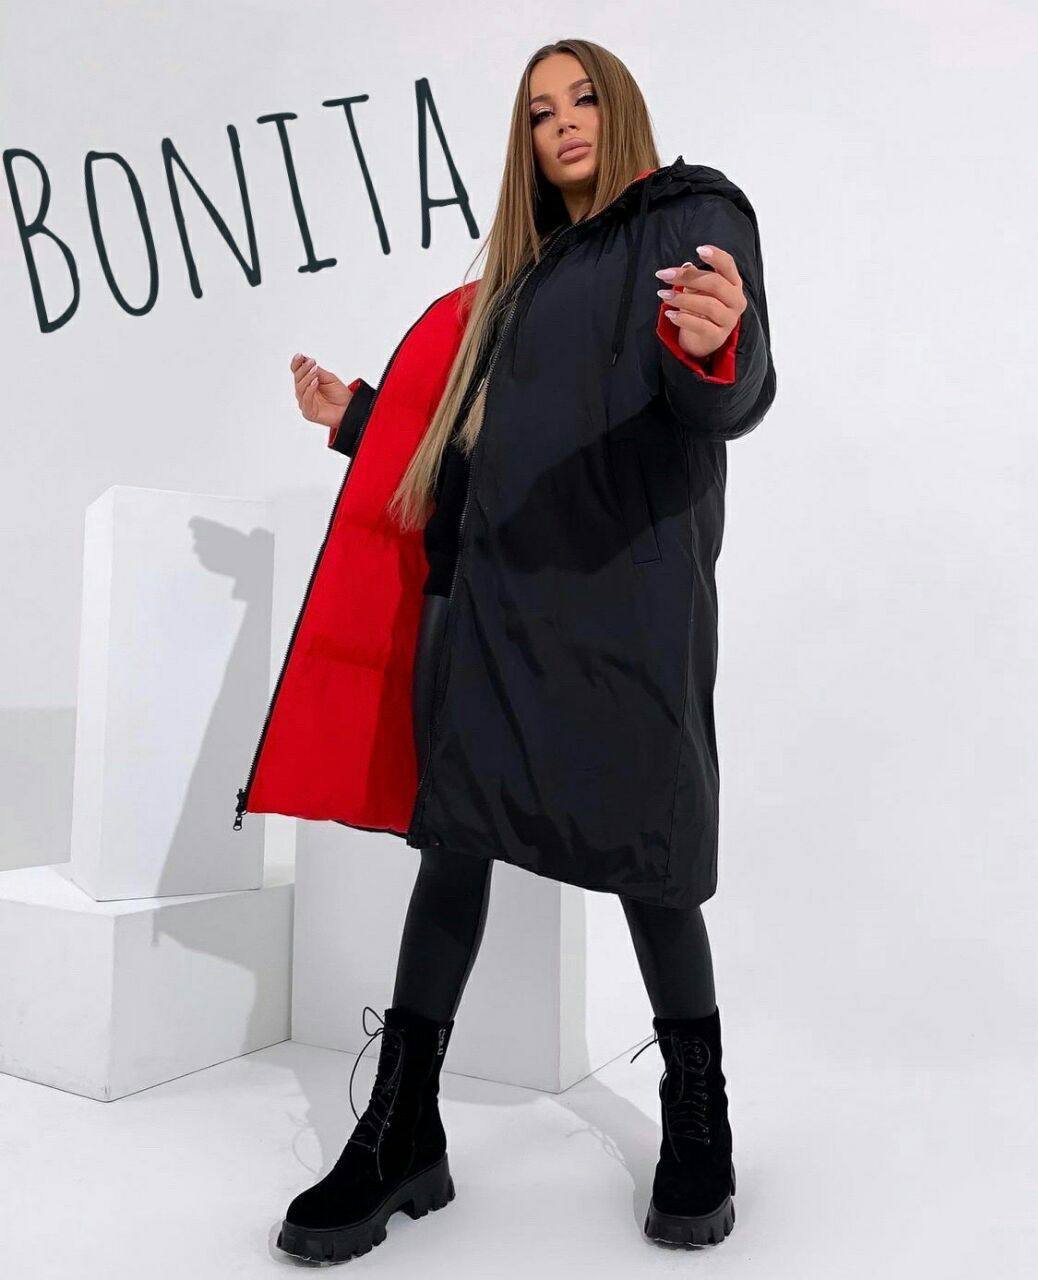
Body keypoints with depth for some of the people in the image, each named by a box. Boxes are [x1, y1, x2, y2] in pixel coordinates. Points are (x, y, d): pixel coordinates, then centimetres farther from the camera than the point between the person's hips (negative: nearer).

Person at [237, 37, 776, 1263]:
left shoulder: (695, 216, 7)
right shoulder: (521, 274, 26)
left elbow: (735, 391, -12)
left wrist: (713, 348, -35)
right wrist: (359, 416, 29)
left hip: (627, 590, -5)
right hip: (492, 587, 6)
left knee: (644, 851, -2)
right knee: (452, 836, 0)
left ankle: (698, 1128, 20)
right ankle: (402, 1137, 10)